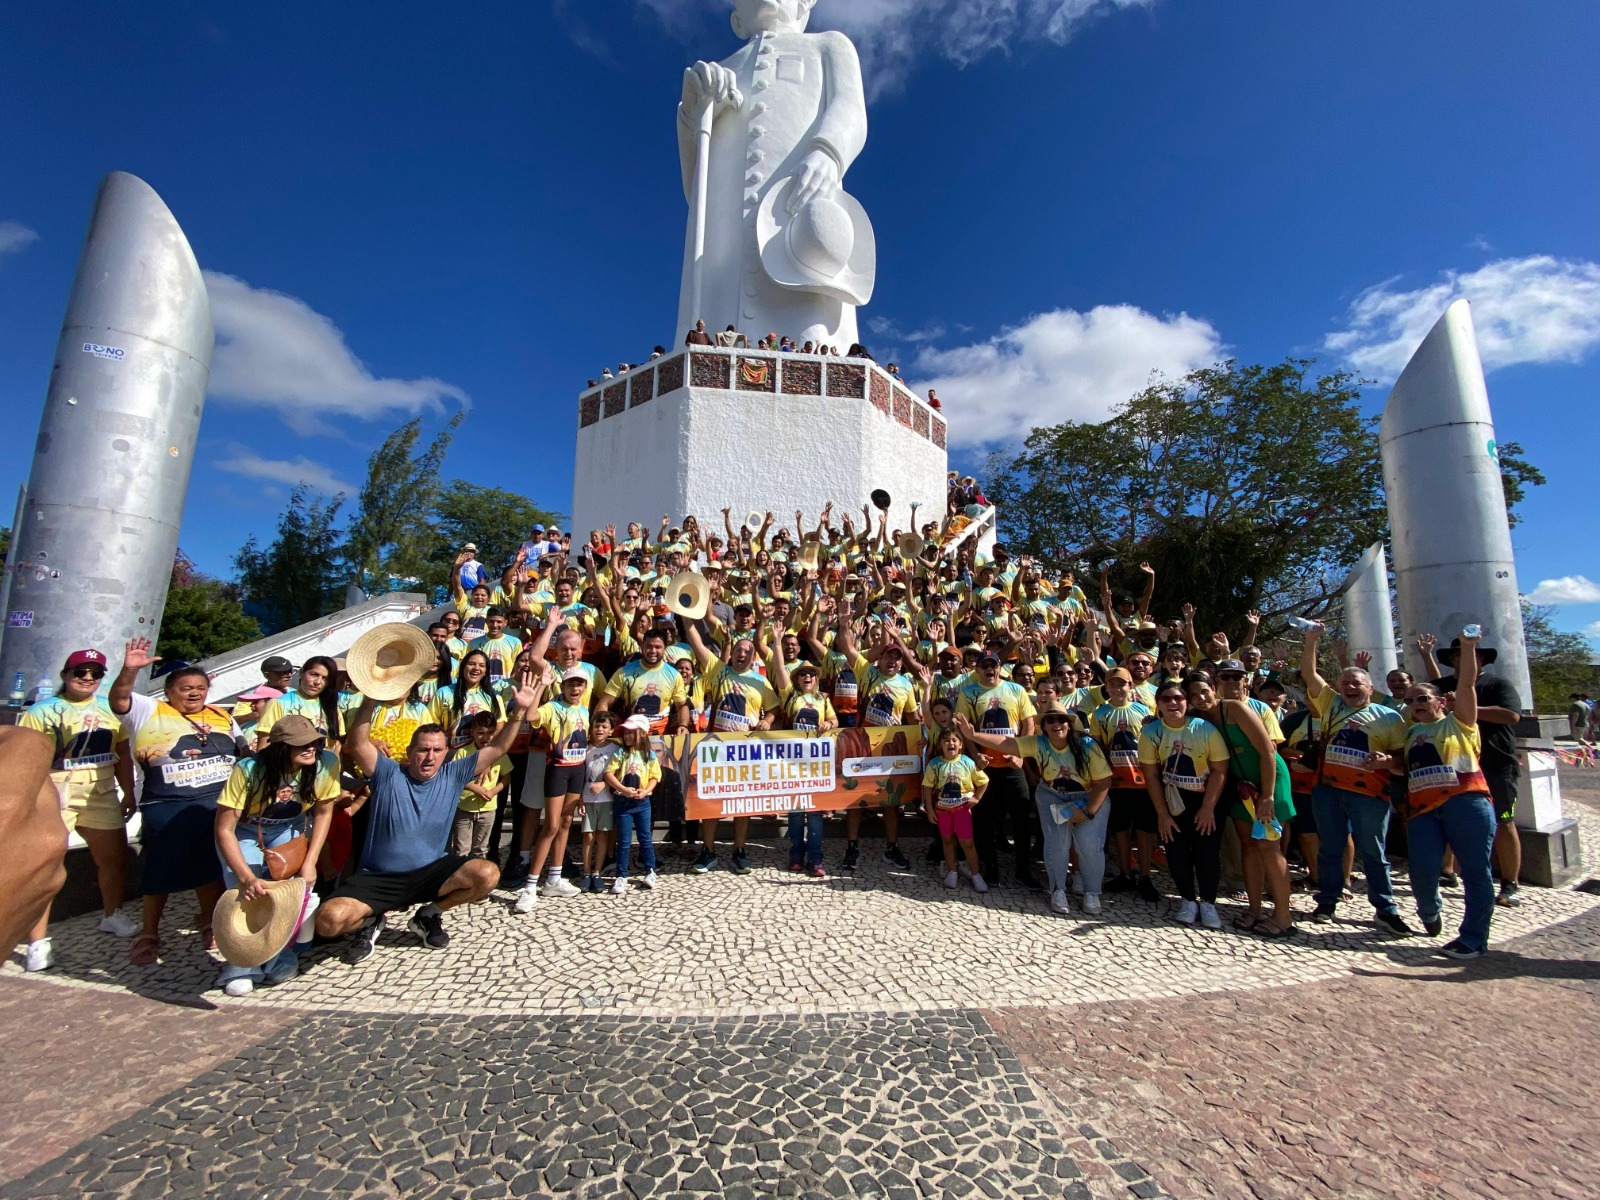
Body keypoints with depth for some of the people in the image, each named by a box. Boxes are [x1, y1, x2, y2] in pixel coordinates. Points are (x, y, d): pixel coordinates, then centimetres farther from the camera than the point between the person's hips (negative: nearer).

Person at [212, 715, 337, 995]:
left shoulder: (326, 764, -27)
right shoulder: (248, 771, -33)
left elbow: (323, 813, -11)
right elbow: (223, 830, -27)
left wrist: (309, 863, -17)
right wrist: (247, 878, -36)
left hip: (288, 832, 2)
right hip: (243, 834, -2)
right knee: (248, 896, -18)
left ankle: (282, 958, 9)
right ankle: (242, 967, 5)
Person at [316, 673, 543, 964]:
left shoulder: (453, 775, 0)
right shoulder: (388, 774, -5)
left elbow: (497, 749, -2)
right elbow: (357, 744, -20)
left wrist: (519, 712, -13)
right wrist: (369, 700, -32)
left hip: (430, 873, 2)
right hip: (377, 878, -2)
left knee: (488, 874, -23)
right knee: (329, 921, -28)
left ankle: (429, 915, 5)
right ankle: (370, 921, 9)